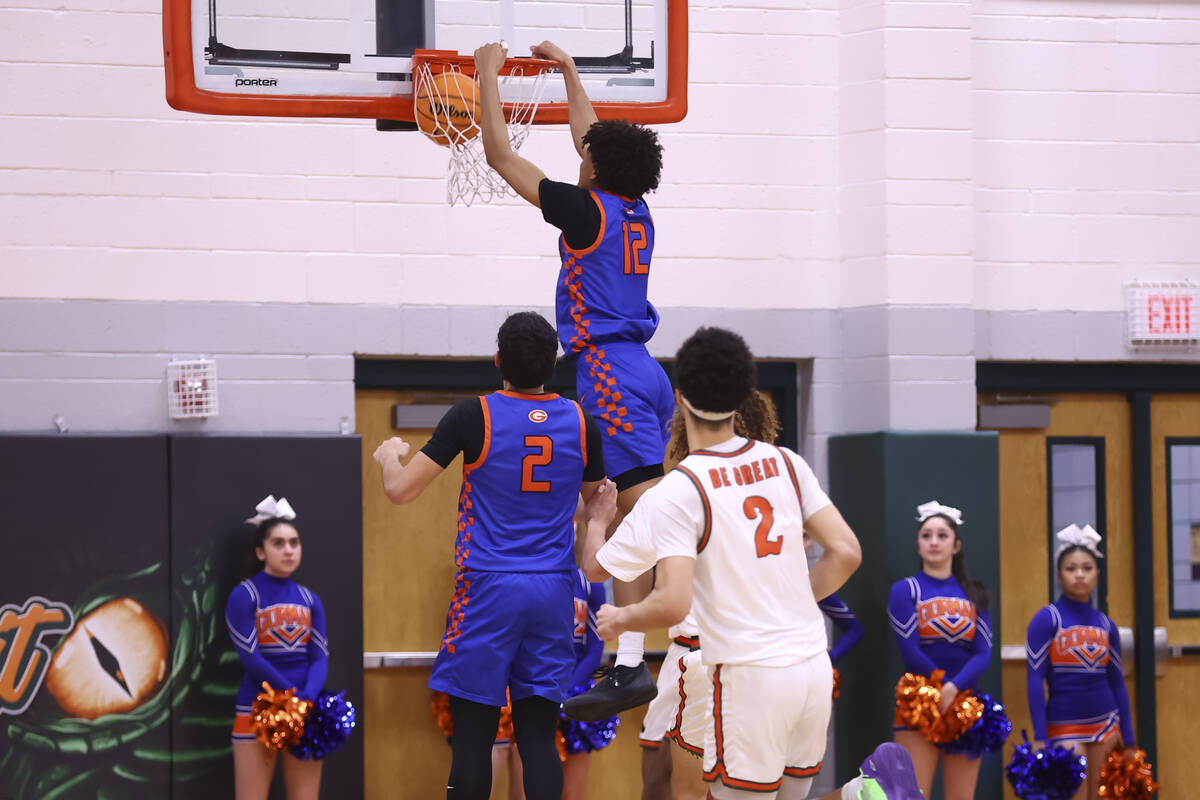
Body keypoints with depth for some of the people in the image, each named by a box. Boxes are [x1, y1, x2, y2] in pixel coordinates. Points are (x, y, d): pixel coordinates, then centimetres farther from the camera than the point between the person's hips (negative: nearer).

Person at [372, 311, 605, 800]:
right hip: (553, 593, 3)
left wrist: (389, 456, 16)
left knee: (473, 735, 1)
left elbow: (400, 490, -5)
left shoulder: (474, 417, -8)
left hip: (487, 590, -3)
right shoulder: (580, 422, 2)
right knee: (538, 737, 4)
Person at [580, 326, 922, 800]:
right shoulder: (785, 463, 6)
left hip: (749, 676, -6)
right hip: (814, 666, 6)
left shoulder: (675, 493, -11)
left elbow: (673, 604, -15)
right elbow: (846, 553, 5)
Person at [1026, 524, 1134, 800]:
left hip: (1105, 725, 4)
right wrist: (1041, 740, -15)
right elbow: (1035, 680, -9)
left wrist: (1128, 740, 10)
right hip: (1064, 726, -4)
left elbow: (1117, 684, 13)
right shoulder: (1046, 620, -4)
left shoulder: (1106, 625, 9)